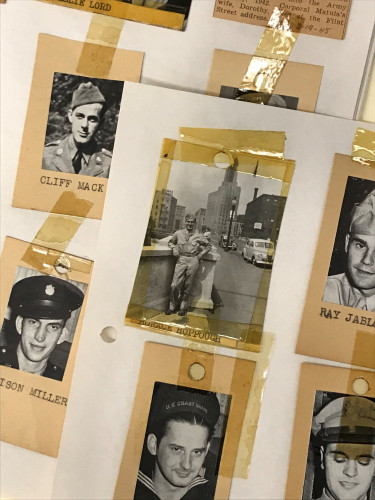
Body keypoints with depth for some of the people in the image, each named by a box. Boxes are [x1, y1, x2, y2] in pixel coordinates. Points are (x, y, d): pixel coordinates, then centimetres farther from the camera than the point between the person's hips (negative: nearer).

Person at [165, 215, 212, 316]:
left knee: (188, 286, 4)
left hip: (193, 261, 0)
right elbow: (170, 242, 23)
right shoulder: (178, 233, 8)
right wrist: (174, 248, 3)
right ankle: (172, 307, 8)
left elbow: (209, 245, 18)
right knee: (175, 285, -6)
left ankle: (184, 307, 17)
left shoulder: (198, 236, 7)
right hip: (181, 259, 0)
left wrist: (201, 254, 8)